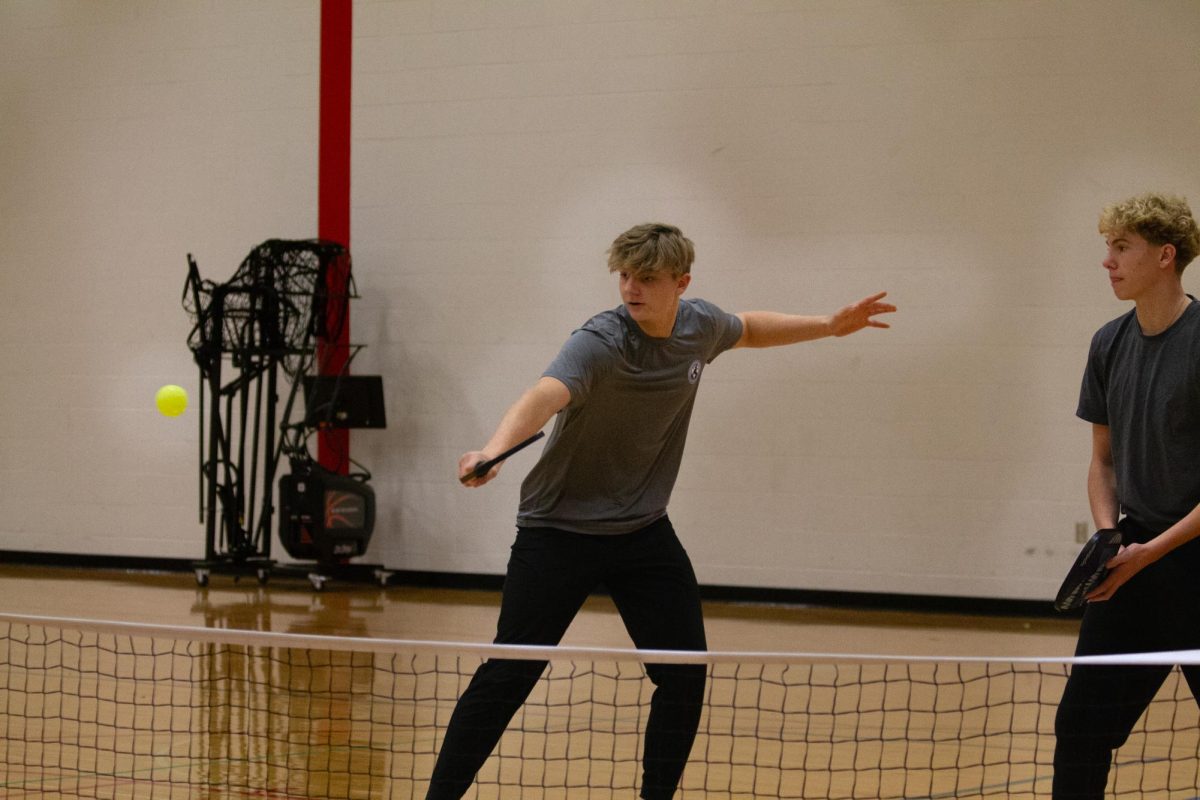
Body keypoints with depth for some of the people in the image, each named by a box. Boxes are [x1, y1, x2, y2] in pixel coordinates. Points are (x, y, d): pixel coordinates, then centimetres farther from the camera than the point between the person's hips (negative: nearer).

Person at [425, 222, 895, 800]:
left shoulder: (700, 326, -4)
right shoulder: (599, 342, -26)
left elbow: (747, 329, 22)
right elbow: (545, 395, -46)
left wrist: (830, 325, 20)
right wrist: (495, 448, -65)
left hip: (642, 530, 5)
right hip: (559, 530, -5)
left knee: (685, 676, -1)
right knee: (506, 677, -6)